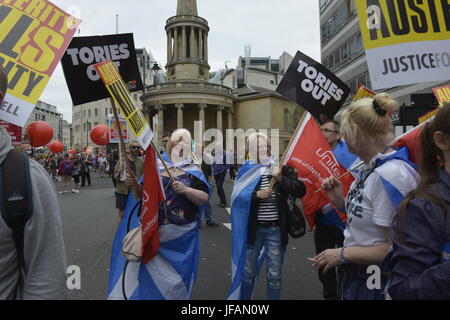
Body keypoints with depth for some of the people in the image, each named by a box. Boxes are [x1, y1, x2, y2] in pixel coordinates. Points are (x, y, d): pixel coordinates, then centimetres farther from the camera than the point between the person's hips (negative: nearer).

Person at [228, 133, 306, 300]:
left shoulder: (282, 168, 0)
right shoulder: (246, 170, 1)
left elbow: (301, 191, -7)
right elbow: (237, 196, -7)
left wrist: (282, 179, -19)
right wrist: (256, 194, -22)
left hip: (276, 229, 0)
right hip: (252, 228, 1)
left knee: (274, 275, 10)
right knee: (248, 272, 14)